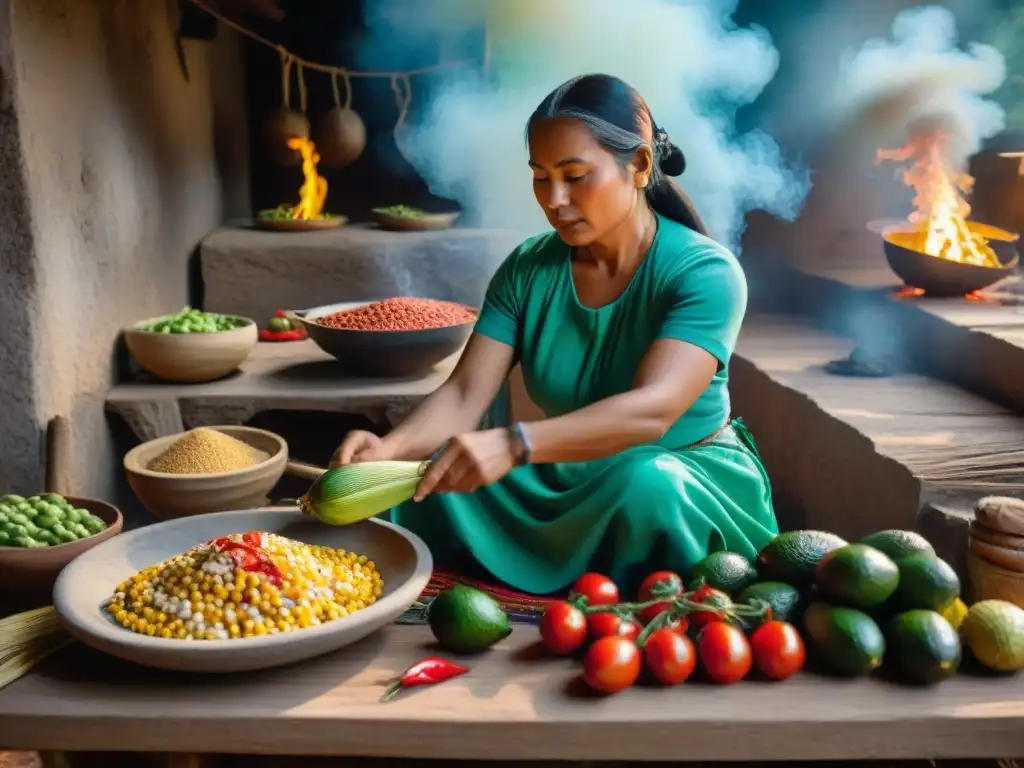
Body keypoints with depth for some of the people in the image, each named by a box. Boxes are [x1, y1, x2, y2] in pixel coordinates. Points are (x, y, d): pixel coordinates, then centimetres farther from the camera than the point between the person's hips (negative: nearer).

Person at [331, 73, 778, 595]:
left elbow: (652, 409, -34)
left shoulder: (705, 272, -18)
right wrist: (392, 448, -35)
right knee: (430, 481, -17)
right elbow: (464, 395, -13)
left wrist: (512, 446, -48)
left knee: (646, 483, -37)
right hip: (568, 483, 4)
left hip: (692, 480, -4)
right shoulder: (527, 270, -4)